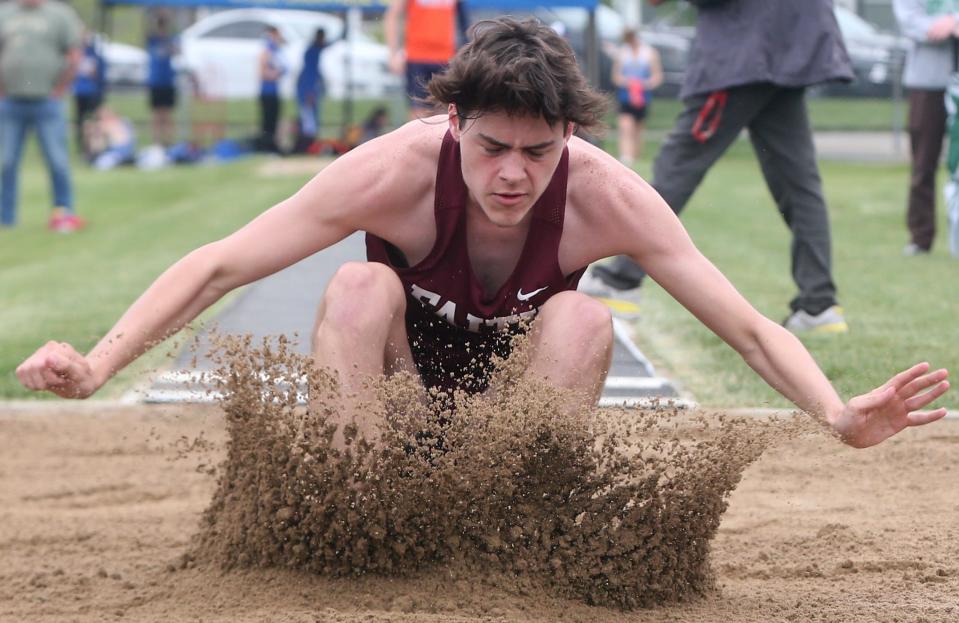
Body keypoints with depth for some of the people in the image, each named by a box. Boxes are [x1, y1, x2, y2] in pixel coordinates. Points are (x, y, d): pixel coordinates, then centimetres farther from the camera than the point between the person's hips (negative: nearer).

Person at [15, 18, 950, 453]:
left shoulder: (606, 196, -24)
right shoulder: (397, 170, -28)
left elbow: (749, 326, -22)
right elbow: (219, 267, -26)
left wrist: (838, 415, -40)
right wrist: (99, 365, -38)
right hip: (391, 380, -1)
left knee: (584, 319, -30)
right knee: (363, 285, -31)